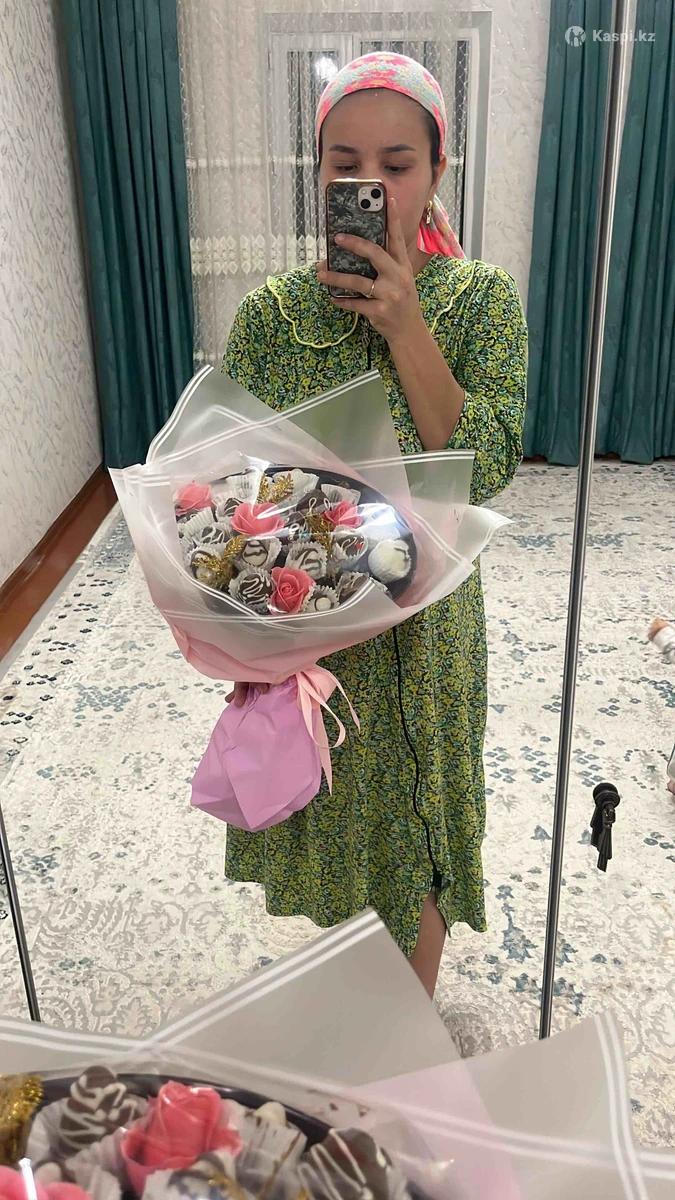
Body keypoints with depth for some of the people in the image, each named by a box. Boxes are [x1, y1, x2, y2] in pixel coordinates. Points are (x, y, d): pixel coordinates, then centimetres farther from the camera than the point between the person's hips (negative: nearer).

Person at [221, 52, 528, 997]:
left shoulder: (483, 299, -9)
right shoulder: (271, 312, -7)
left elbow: (485, 471, -18)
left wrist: (407, 328, -23)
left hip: (422, 632, -1)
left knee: (412, 847, 18)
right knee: (329, 826, 22)